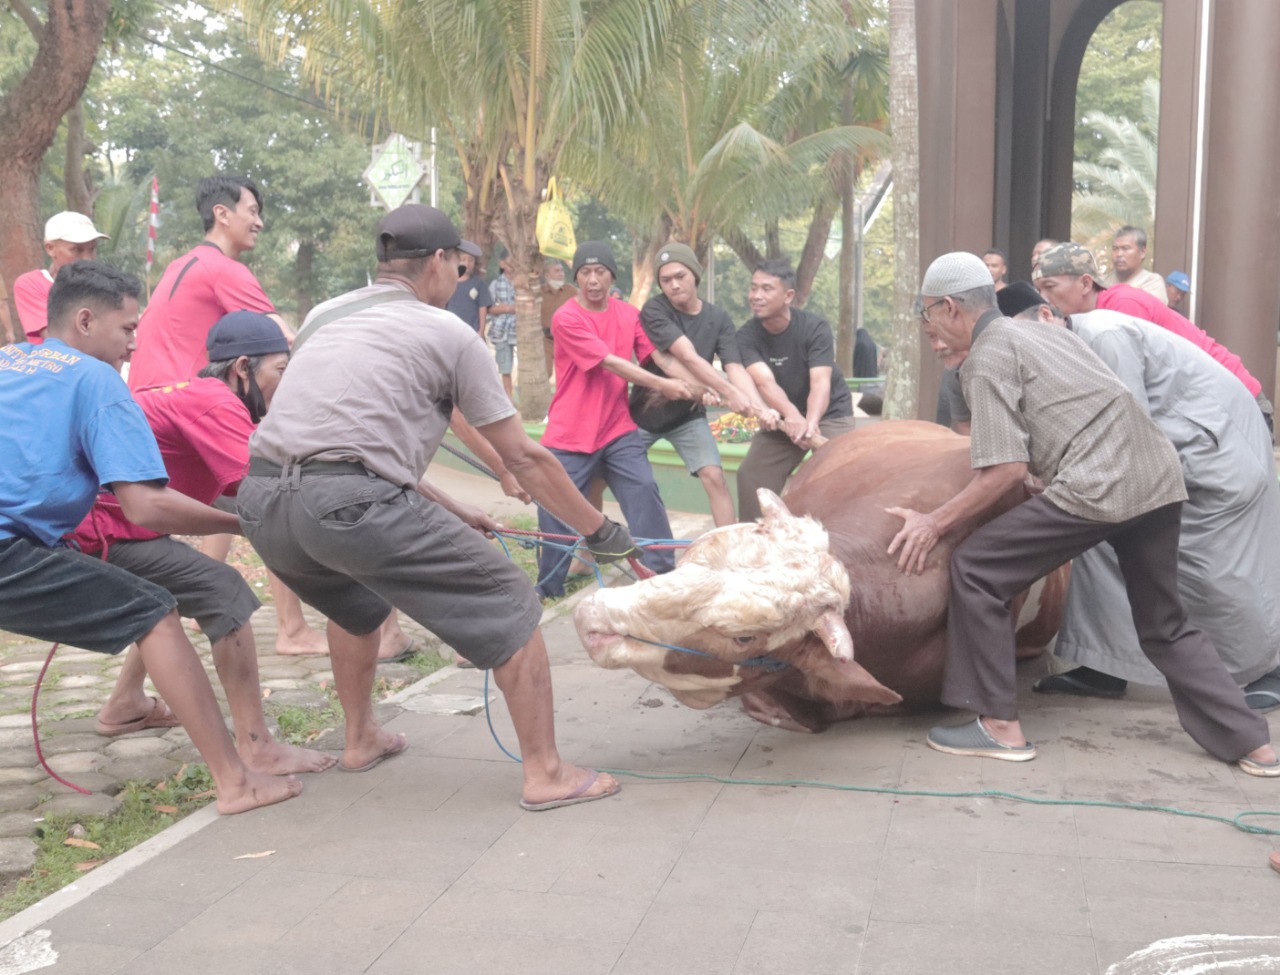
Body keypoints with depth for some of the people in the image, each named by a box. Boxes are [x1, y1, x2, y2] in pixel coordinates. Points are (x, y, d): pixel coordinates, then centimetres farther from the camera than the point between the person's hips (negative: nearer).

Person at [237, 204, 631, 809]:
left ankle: (361, 739, 45)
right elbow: (523, 458, 10)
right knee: (508, 606, 7)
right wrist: (602, 532, 21)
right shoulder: (449, 334, 9)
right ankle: (546, 773, 6)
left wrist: (448, 512, 35)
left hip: (260, 503, 7)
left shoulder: (324, 316, 26)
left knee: (357, 601, 37)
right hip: (351, 502, -7)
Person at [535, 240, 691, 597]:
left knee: (645, 492, -10)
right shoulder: (566, 318, -11)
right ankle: (548, 588, 19)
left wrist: (693, 387, -13)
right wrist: (662, 385, -20)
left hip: (618, 432, 3)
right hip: (568, 436, -3)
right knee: (555, 510, 2)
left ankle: (663, 574, -1)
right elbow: (611, 363, -17)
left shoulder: (629, 315, 6)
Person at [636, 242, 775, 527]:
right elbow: (689, 357, -30)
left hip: (688, 414, 2)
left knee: (715, 477, -13)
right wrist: (729, 393, -40)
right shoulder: (654, 310, -18)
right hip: (643, 412, -2)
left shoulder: (719, 319, -7)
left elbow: (735, 368, -19)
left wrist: (760, 406, -38)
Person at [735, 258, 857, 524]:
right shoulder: (747, 336, -18)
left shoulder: (815, 327, -24)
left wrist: (811, 422, -56)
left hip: (829, 413, -3)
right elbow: (765, 382, -33)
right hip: (782, 417, 3)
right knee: (751, 475, -4)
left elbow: (820, 382, -35)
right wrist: (791, 415, -54)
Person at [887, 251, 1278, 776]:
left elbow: (1009, 469, -10)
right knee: (1165, 626, 23)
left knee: (977, 568, 0)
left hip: (1099, 486, -9)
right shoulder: (1042, 330, 23)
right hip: (1159, 476, 9)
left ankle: (1000, 727, 2)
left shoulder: (986, 358, -2)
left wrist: (935, 522, -4)